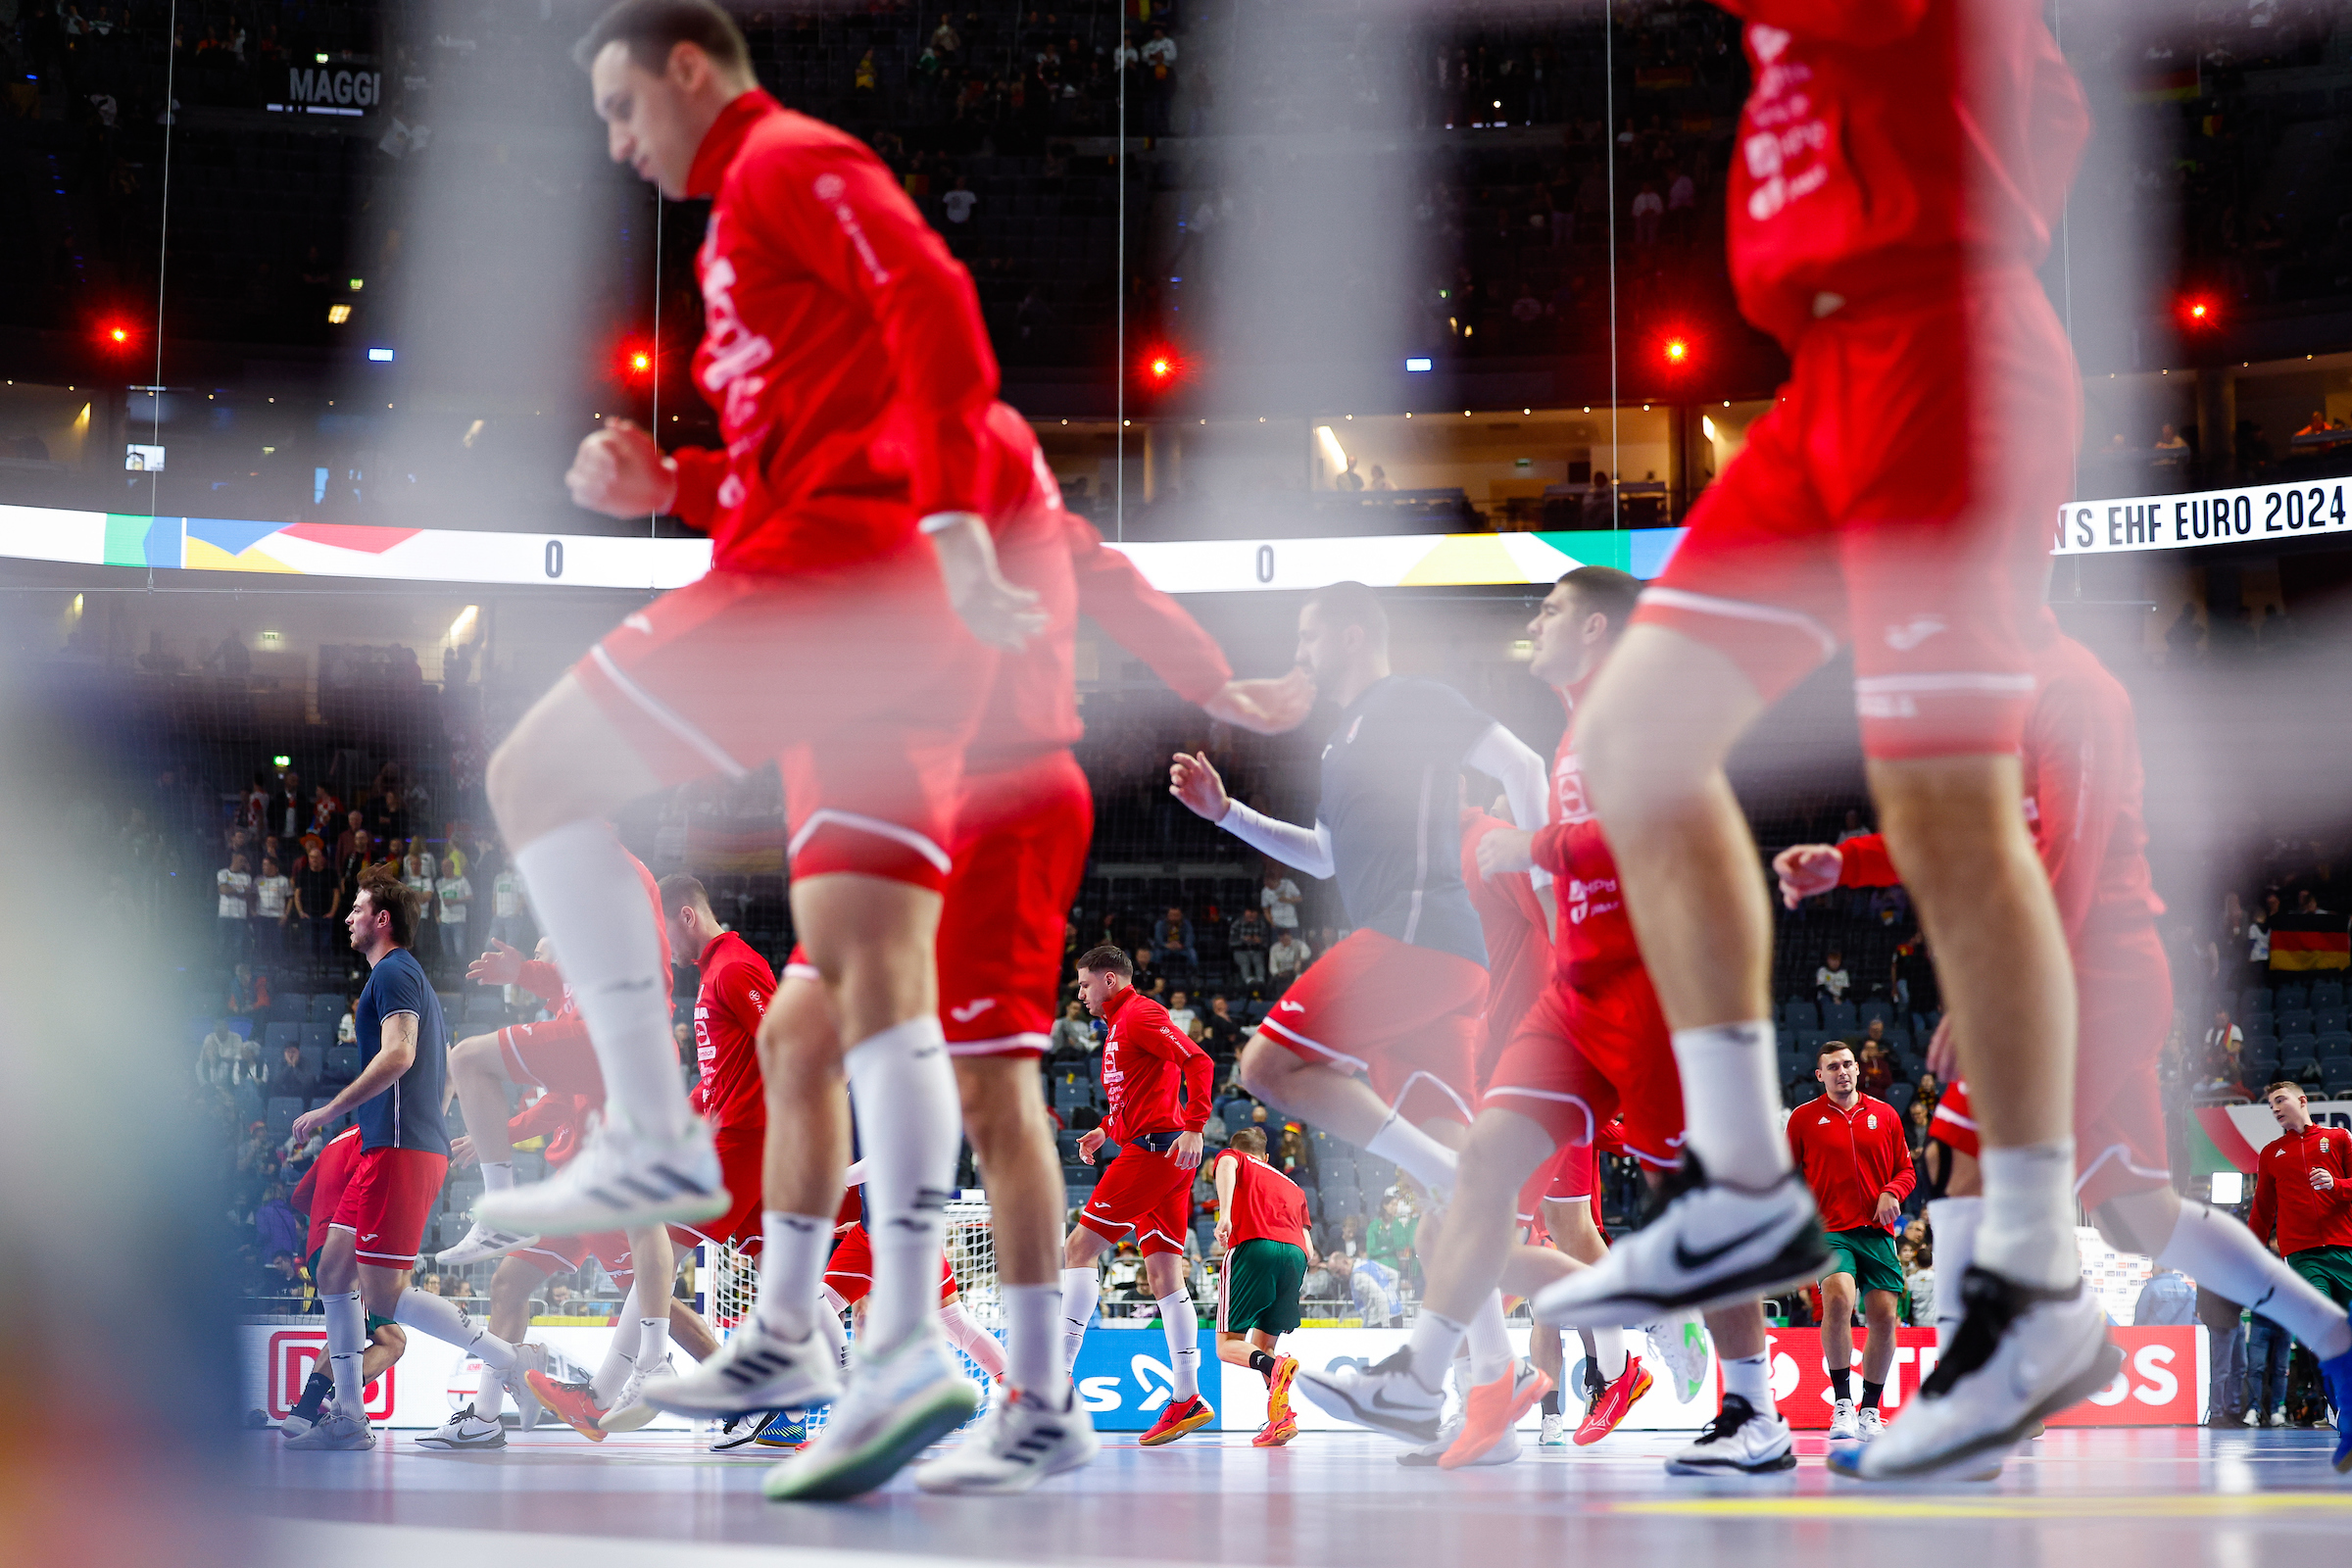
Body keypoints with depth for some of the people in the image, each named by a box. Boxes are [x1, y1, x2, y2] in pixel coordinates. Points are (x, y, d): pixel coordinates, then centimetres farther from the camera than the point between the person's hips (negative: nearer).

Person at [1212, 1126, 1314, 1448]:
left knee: (1228, 1346, 0)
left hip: (1253, 1245, -4)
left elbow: (1226, 1166, -5)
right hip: (1294, 1253, 4)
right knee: (1261, 1346, 17)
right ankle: (1280, 1419, -5)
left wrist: (1225, 1213, -18)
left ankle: (1276, 1366, -32)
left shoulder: (1232, 1156, 23)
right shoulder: (1292, 1187, 35)